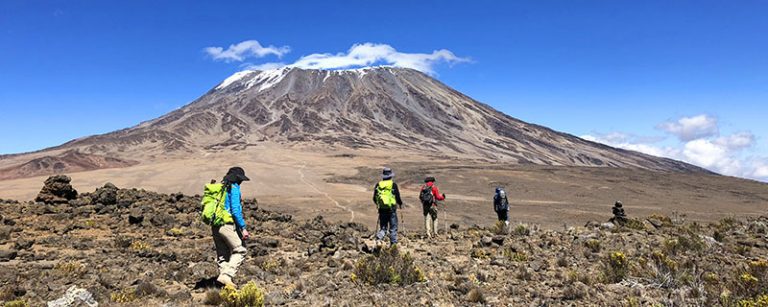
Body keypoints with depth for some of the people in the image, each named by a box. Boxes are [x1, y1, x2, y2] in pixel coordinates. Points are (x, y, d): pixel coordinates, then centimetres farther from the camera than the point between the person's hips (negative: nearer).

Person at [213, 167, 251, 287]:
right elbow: (235, 210, -17)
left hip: (215, 226, 8)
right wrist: (243, 228, -14)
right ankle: (227, 275, -9)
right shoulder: (233, 188, -8)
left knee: (222, 254, 14)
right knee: (239, 251, 1)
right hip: (228, 225, -8)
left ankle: (223, 275, 14)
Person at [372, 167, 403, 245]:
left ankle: (379, 238, -14)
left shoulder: (378, 185, 3)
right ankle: (393, 243, 9)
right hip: (391, 209, -3)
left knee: (383, 227, 11)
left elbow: (374, 198, 9)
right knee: (393, 228, 8)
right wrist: (400, 204, 15)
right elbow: (398, 197, -6)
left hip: (382, 209, 3)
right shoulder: (393, 185, -7)